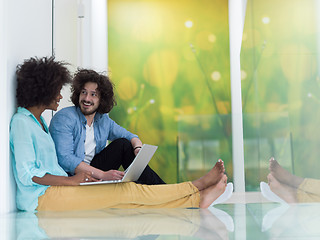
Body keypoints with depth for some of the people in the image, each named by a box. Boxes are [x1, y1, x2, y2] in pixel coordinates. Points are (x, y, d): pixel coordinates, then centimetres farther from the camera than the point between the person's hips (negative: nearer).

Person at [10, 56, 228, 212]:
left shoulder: (39, 121, 19)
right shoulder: (21, 121, -11)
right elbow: (26, 174, -18)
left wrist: (79, 175, 7)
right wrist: (71, 180, -18)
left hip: (54, 190, 9)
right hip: (43, 197, -9)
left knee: (129, 201, -6)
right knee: (128, 191, -14)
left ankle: (197, 199, -13)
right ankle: (196, 187, -10)